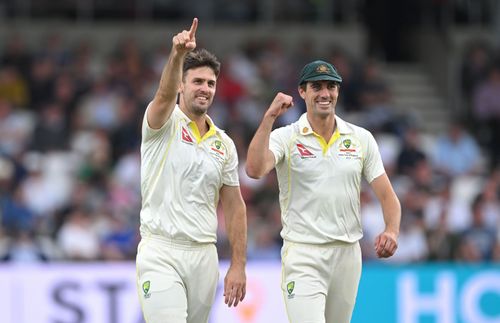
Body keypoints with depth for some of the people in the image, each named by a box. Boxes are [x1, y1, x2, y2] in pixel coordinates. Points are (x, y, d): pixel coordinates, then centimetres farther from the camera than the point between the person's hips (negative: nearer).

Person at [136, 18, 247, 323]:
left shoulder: (225, 144, 13)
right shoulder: (164, 123, -1)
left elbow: (234, 206, 15)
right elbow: (165, 95, -25)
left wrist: (239, 266, 8)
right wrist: (178, 55, -45)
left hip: (204, 256, 5)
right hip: (161, 253, -5)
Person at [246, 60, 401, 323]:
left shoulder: (362, 138, 8)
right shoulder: (285, 137, -2)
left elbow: (387, 195, 7)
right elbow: (255, 170, -22)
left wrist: (391, 231, -13)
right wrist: (269, 117, -23)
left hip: (348, 253, 4)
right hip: (303, 256, -4)